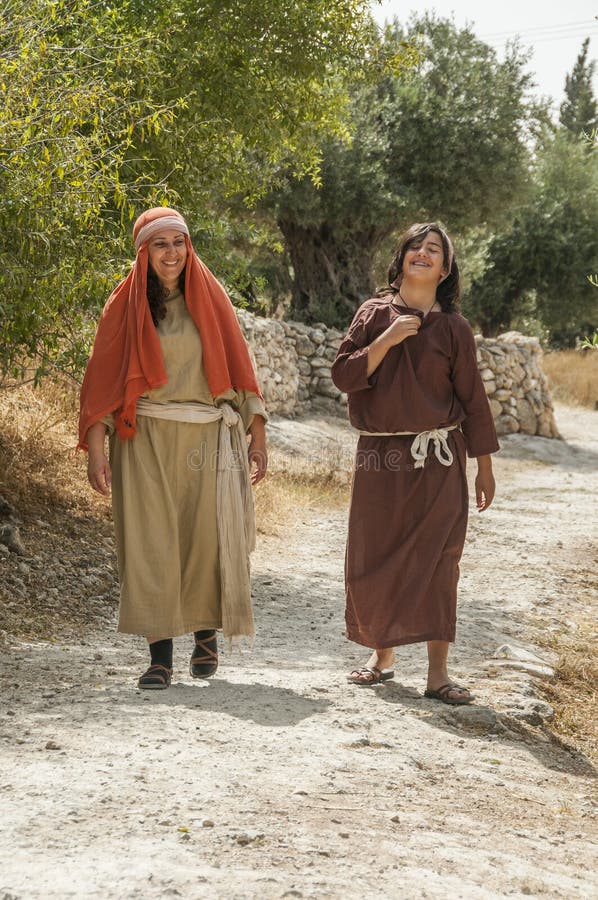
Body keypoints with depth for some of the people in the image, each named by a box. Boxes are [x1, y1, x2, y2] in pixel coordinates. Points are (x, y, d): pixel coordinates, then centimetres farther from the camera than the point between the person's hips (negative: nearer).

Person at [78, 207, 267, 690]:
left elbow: (238, 366, 8)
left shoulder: (209, 298, 7)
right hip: (146, 441, -1)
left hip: (207, 438, 1)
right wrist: (95, 451, -8)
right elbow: (102, 380, 1)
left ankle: (207, 632, 23)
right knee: (152, 543, -4)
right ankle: (161, 654, 1)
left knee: (207, 538, -2)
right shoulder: (125, 306, 4)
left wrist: (258, 439, 3)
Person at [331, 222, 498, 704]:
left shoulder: (453, 327, 3)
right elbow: (344, 374, -2)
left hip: (437, 462, -2)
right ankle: (382, 655, 24)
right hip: (380, 458, 2)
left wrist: (485, 468, 4)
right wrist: (387, 341, -15)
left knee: (436, 560, -7)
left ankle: (438, 671, -7)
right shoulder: (374, 313, 6)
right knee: (374, 560, 6)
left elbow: (473, 399, 5)